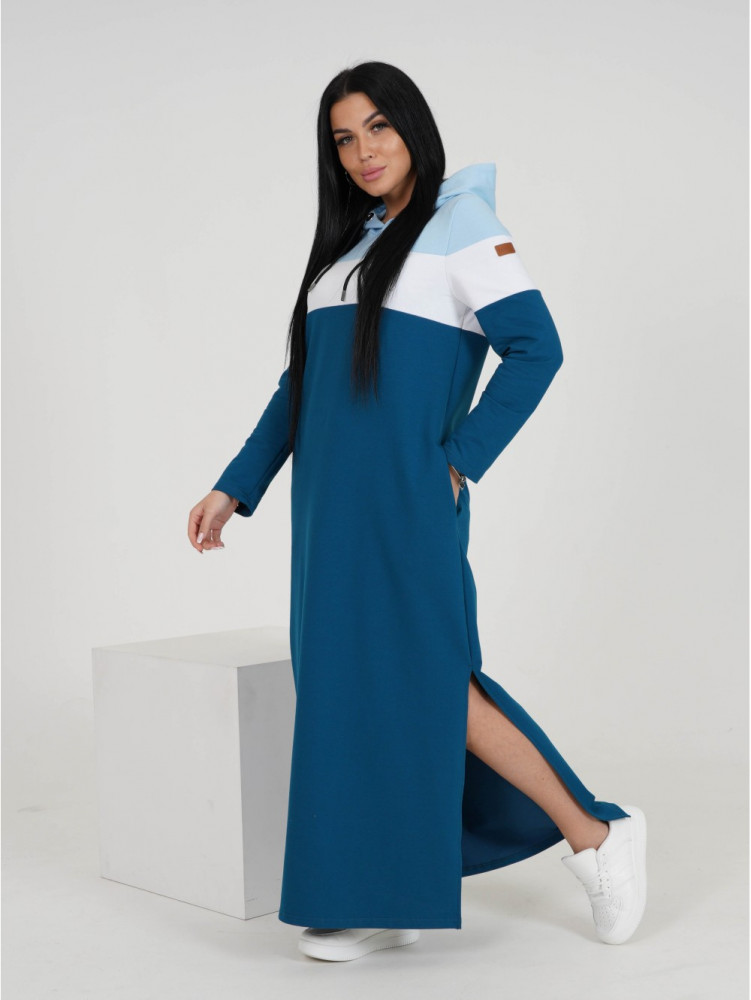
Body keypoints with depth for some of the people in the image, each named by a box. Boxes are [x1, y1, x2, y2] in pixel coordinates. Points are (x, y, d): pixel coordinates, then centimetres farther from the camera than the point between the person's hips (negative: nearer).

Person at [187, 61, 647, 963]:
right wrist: (234, 488, 14)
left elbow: (536, 348, -12)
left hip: (404, 498, -7)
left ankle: (592, 836, 7)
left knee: (422, 680, -8)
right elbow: (301, 382, 19)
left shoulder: (459, 221, -3)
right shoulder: (346, 247, 18)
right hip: (334, 499, 8)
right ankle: (380, 899, 15)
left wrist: (458, 459, -14)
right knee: (349, 683, 7)